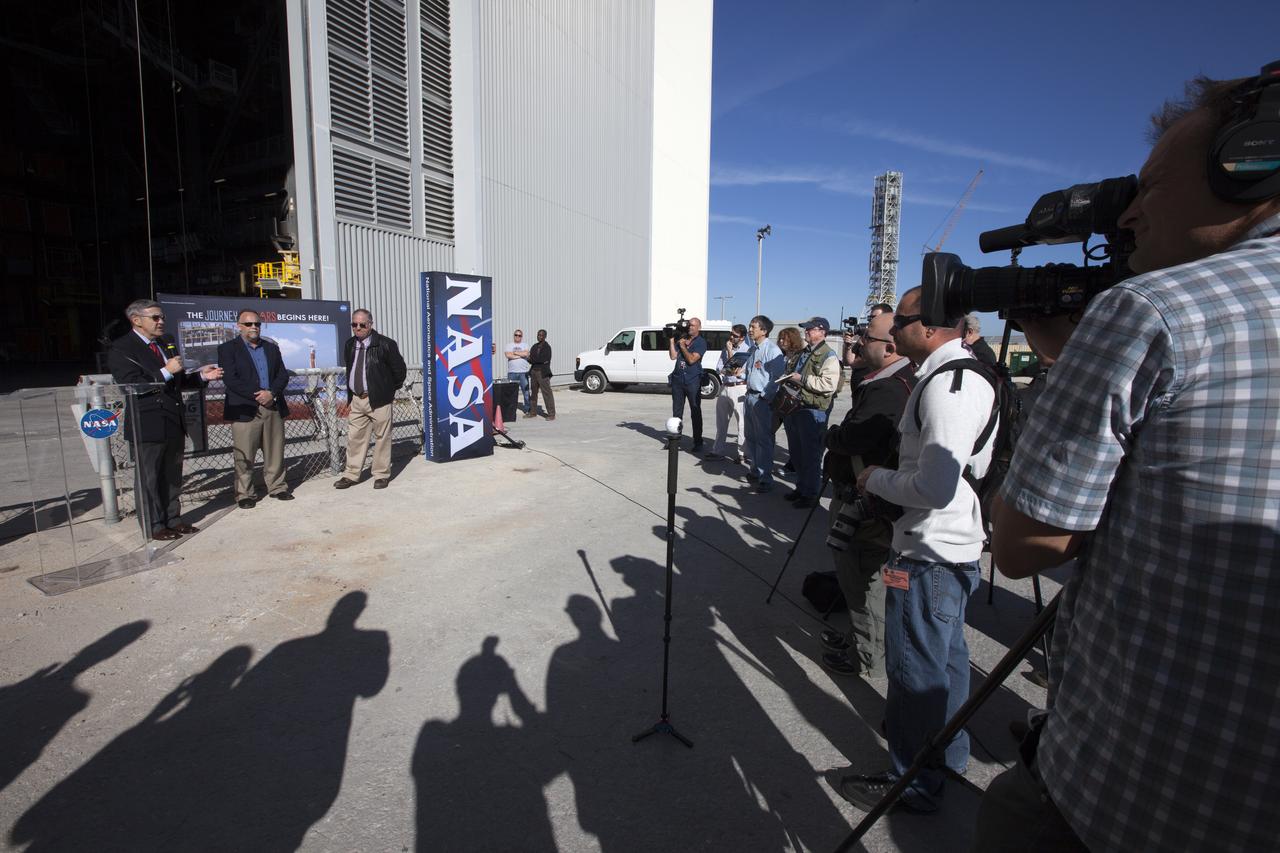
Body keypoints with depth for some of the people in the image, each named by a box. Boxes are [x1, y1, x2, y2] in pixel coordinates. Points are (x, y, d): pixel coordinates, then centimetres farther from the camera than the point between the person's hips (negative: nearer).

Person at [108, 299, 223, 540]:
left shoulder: (167, 343, 14)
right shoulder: (121, 349, -8)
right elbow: (132, 386, -17)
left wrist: (201, 376, 2)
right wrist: (166, 372, -21)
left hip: (174, 422, 7)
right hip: (148, 425, -7)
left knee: (172, 475, 15)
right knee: (148, 478, 5)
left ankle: (172, 520, 26)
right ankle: (153, 527, 15)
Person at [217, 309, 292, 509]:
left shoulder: (271, 348, 16)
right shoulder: (227, 349, 2)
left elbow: (283, 375, 9)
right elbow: (230, 379, -9)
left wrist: (271, 393, -9)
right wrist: (258, 395, -15)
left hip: (273, 407, 4)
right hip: (245, 410, -4)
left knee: (275, 453, 8)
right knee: (244, 456, 0)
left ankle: (277, 487, 19)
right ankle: (244, 494, 10)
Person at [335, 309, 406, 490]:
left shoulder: (385, 344, -9)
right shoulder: (349, 345, 9)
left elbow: (399, 369, -4)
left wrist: (391, 390, 2)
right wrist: (350, 393, 16)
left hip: (379, 399, -5)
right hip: (356, 399, 5)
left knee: (381, 438, 2)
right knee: (354, 437, 9)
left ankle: (382, 475, 14)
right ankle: (351, 474, 19)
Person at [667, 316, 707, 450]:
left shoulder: (701, 342, -3)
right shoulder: (681, 338, 11)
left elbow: (692, 359, -14)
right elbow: (673, 356, 4)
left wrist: (682, 346, -6)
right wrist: (671, 340, -2)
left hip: (693, 381, -5)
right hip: (677, 379, 5)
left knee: (695, 412, 1)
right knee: (677, 411, 10)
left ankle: (698, 442, 6)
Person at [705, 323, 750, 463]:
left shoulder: (747, 350, -6)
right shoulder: (726, 348, 15)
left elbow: (734, 366, -12)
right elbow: (719, 369, 10)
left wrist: (730, 351, -8)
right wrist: (732, 372, -7)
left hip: (739, 388, -6)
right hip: (724, 387, 7)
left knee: (741, 421, -3)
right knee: (721, 420, 11)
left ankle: (741, 452, 4)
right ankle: (718, 450, 20)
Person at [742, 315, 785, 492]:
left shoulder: (772, 350, -15)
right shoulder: (751, 349, 13)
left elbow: (778, 378, -19)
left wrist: (766, 397, -18)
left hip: (763, 400, -9)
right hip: (749, 396, 9)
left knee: (764, 439, -5)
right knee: (751, 437, 17)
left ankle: (765, 478, 2)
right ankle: (755, 470, 32)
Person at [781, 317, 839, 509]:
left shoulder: (828, 356, -12)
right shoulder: (804, 352, 16)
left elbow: (828, 384, -25)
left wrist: (802, 379, -20)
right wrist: (790, 378, 13)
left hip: (814, 411, -9)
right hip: (799, 408, 9)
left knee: (811, 454, -2)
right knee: (798, 453, 17)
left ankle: (810, 494, 9)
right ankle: (801, 488, 30)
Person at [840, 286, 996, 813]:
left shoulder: (944, 384, -23)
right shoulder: (972, 375, 10)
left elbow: (935, 488, -29)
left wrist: (878, 479, -13)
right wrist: (892, 474, 9)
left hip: (929, 554, -11)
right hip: (959, 546, 11)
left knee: (915, 670, 5)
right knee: (947, 658, 25)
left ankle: (915, 784, 23)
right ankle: (948, 755, 44)